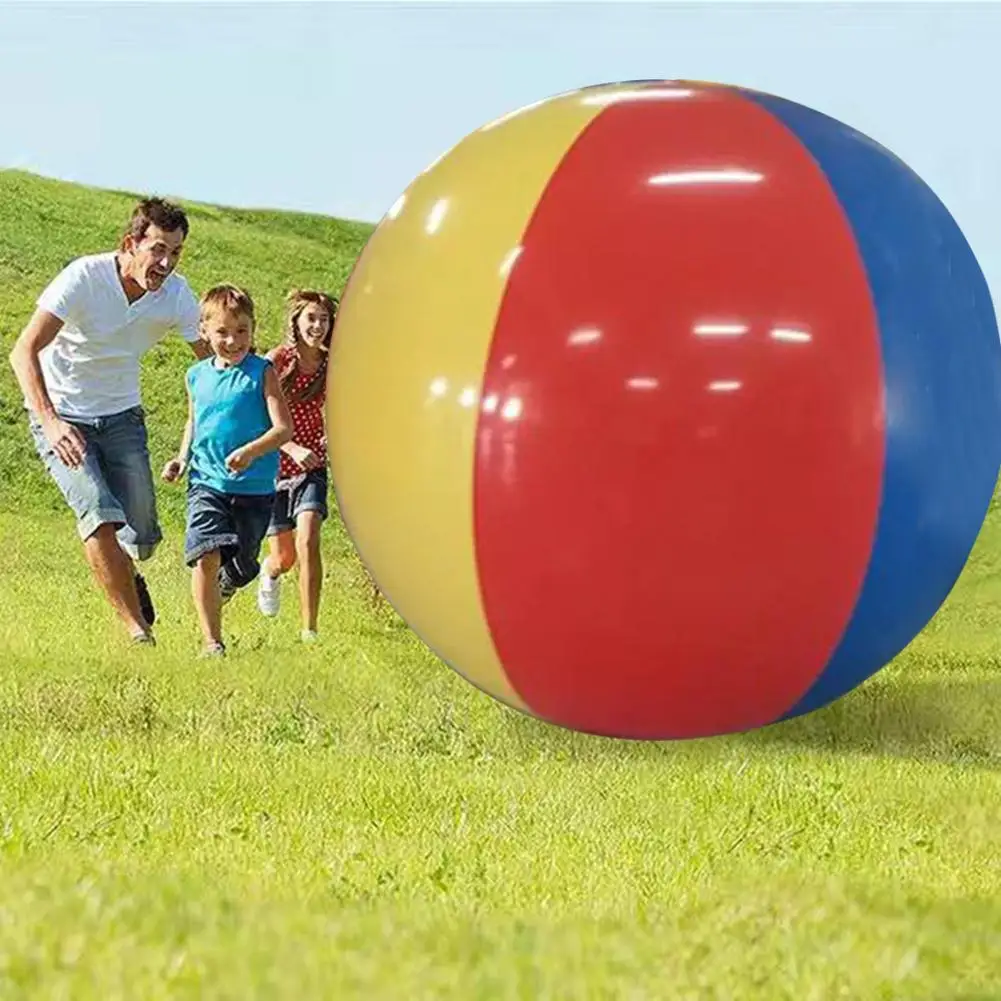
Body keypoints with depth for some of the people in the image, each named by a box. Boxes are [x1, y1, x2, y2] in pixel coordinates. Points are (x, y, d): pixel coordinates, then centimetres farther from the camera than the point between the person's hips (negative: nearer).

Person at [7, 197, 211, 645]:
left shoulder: (177, 295, -11)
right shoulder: (84, 277, -25)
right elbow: (23, 352, -30)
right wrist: (50, 422, -44)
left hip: (122, 416, 4)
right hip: (61, 415, -4)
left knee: (142, 537, -3)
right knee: (99, 513, -25)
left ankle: (125, 573, 35)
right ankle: (136, 629, -15)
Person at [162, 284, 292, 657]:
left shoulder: (262, 372, -4)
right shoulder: (197, 376, 8)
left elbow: (284, 428, -11)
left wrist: (251, 451, -28)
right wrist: (182, 459, 11)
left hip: (255, 489, -1)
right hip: (207, 483, 1)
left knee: (240, 566, 9)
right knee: (206, 556, -18)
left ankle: (221, 589, 46)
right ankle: (212, 642, -13)